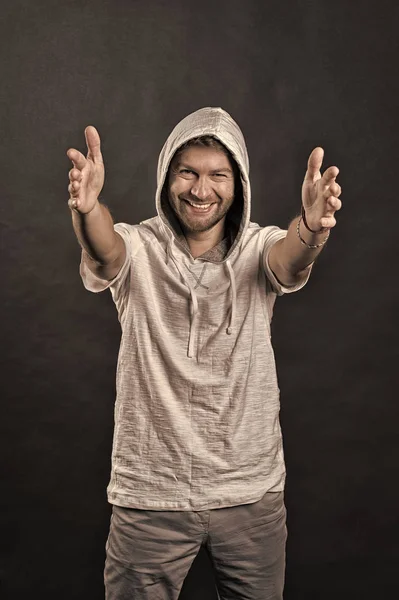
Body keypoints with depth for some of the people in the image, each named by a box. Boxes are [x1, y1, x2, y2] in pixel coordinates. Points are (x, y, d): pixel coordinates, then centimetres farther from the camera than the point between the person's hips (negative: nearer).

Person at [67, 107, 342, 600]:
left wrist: (310, 228, -50)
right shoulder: (137, 249, -5)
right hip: (148, 493, -1)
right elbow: (104, 251, -28)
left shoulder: (259, 248, -4)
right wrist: (87, 209, -51)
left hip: (251, 494, 1)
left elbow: (290, 261, -26)